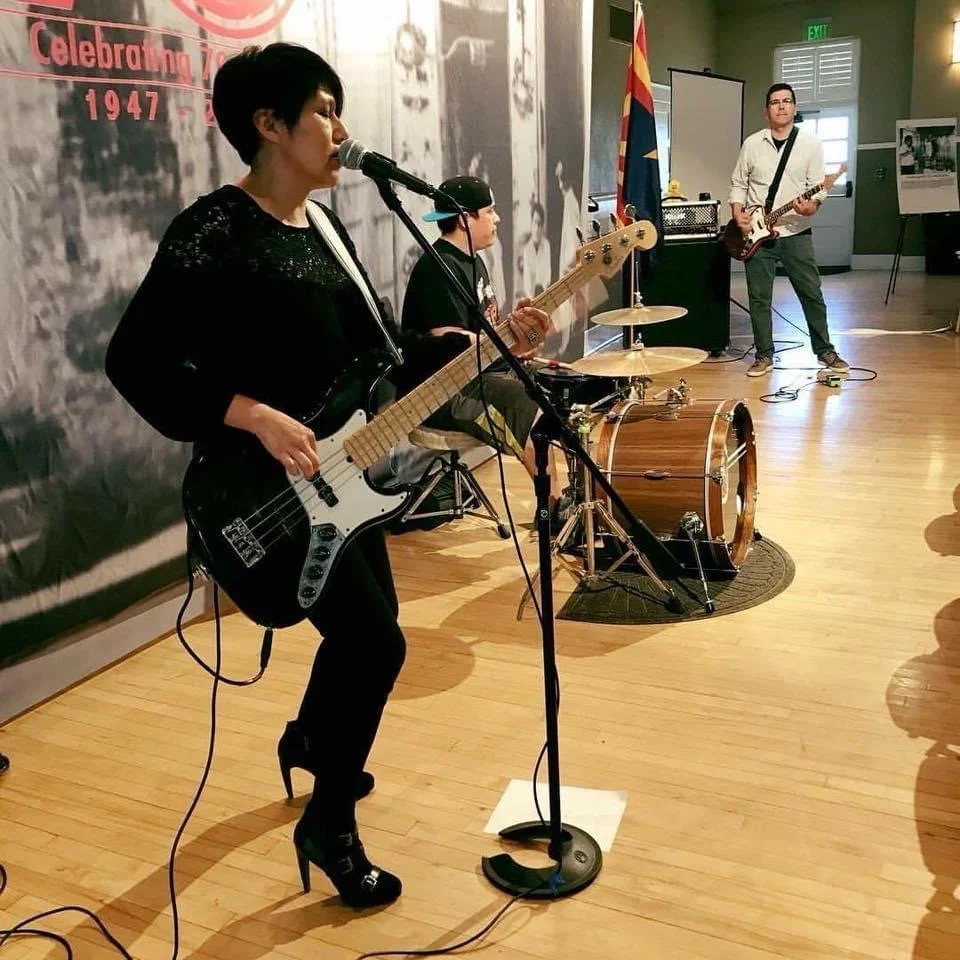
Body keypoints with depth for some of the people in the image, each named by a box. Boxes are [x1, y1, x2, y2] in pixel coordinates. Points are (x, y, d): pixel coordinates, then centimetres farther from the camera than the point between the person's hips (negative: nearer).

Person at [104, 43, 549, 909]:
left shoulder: (323, 227, 9)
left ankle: (309, 741, 50)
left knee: (366, 630, 20)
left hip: (339, 474, 9)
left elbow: (381, 352, 9)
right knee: (375, 642, -12)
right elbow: (135, 361, -21)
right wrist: (256, 416, -27)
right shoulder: (213, 232, -16)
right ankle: (329, 828, 11)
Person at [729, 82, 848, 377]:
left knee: (812, 294, 3)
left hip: (796, 233, -1)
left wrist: (812, 205, -22)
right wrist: (738, 214, -6)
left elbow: (818, 185, -2)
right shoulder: (752, 143, 5)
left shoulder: (811, 144, 1)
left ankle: (825, 351, 16)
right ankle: (764, 355, 14)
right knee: (759, 298, 3)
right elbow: (738, 184, 9)